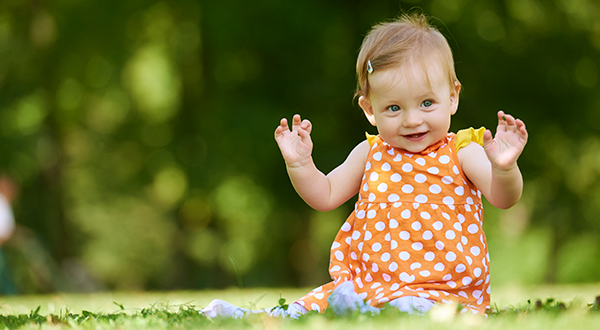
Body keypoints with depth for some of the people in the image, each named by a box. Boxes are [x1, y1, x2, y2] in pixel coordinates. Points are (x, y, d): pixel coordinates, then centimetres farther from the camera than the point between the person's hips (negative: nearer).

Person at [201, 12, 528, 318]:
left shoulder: (462, 152, -1)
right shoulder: (371, 154, 12)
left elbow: (503, 198, -14)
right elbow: (325, 196, 21)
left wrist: (504, 168, -37)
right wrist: (300, 164, 2)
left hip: (442, 291, -5)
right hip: (366, 281, 5)